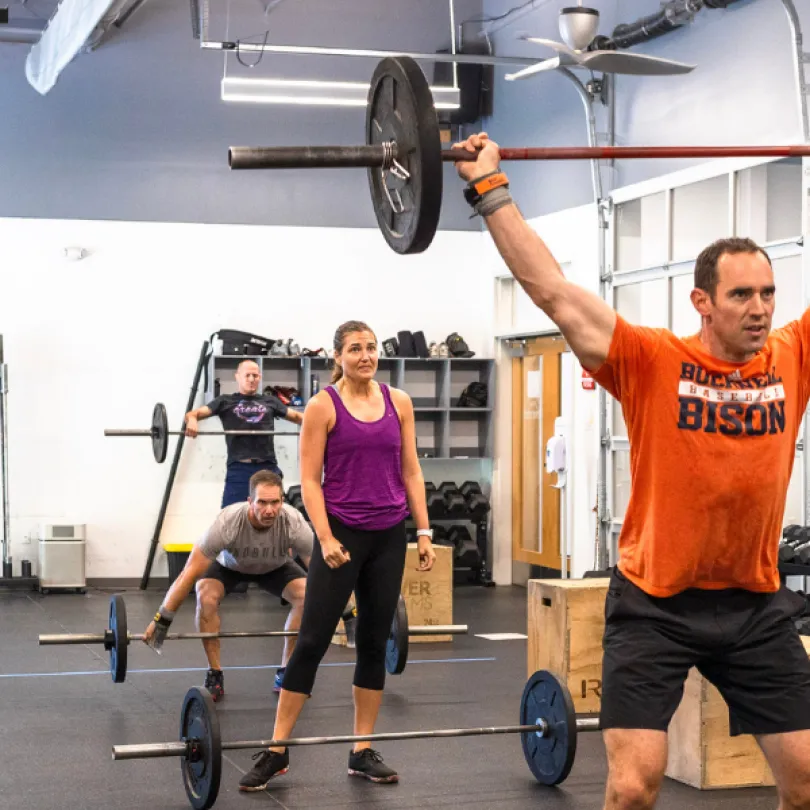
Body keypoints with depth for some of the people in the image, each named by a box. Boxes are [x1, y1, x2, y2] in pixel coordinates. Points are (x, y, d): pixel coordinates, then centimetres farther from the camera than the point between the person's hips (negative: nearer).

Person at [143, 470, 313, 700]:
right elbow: (189, 573, -37)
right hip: (230, 564, -1)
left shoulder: (294, 523, -39)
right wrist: (161, 622, -36)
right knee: (206, 596, -32)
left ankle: (286, 673, -7)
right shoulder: (227, 523, -42)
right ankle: (215, 674, -15)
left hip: (275, 567, 2)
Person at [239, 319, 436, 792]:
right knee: (313, 640, -3)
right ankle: (277, 750, 5)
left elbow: (411, 472, 9)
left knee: (375, 642, 8)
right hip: (343, 534, -4)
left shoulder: (399, 402, 6)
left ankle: (363, 752, 16)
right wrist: (326, 539, -16)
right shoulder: (322, 406, -5)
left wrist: (424, 532, 3)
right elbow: (310, 480, -7)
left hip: (389, 536, 4)